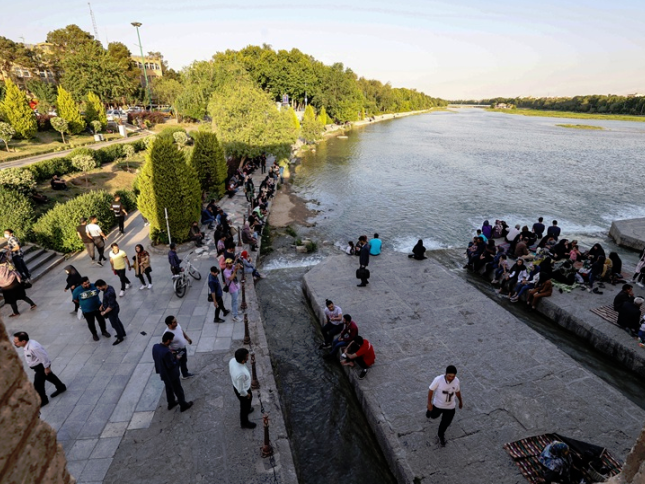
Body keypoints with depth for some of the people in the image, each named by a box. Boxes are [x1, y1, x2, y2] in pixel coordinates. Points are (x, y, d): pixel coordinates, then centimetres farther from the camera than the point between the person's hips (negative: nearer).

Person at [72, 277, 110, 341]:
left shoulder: (94, 286, -17)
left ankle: (104, 331, 42)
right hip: (87, 311, -1)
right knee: (91, 324, 15)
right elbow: (75, 299, 0)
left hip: (98, 308, 1)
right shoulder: (77, 290, -18)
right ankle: (94, 334, 41)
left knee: (101, 320, 17)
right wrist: (83, 303, 8)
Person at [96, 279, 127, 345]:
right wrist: (101, 306, 11)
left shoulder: (109, 293, -37)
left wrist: (104, 312, -17)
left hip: (112, 310, -9)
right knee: (117, 321, 26)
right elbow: (105, 299, 12)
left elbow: (111, 306, -29)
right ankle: (122, 333, 45)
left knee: (115, 324, 10)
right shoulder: (109, 287, -8)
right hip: (114, 309, 9)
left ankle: (120, 338, 29)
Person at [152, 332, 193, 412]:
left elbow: (155, 358, 2)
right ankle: (183, 405, 35)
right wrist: (176, 358, -12)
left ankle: (171, 403, 49)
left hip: (163, 373, 7)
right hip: (171, 375, -7)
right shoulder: (166, 352, -39)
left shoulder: (155, 347, -15)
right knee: (178, 390, 16)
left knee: (169, 388, 29)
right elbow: (171, 365, -29)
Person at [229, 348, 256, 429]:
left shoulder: (232, 360, -25)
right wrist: (247, 394, -10)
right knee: (245, 405, 24)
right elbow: (241, 390, -30)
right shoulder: (241, 373, -46)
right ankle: (244, 423, 51)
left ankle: (246, 409, 67)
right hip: (243, 391, -6)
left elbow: (230, 371, -1)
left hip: (236, 385, 7)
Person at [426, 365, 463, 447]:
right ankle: (430, 410, 60)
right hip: (438, 405, -2)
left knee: (445, 423, 14)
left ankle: (441, 434, 45)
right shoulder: (438, 380, -32)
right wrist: (429, 403, -14)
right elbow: (431, 389, -18)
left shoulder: (456, 381, -21)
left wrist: (460, 401, 15)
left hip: (450, 407, 2)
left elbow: (457, 391, 1)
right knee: (433, 416, 24)